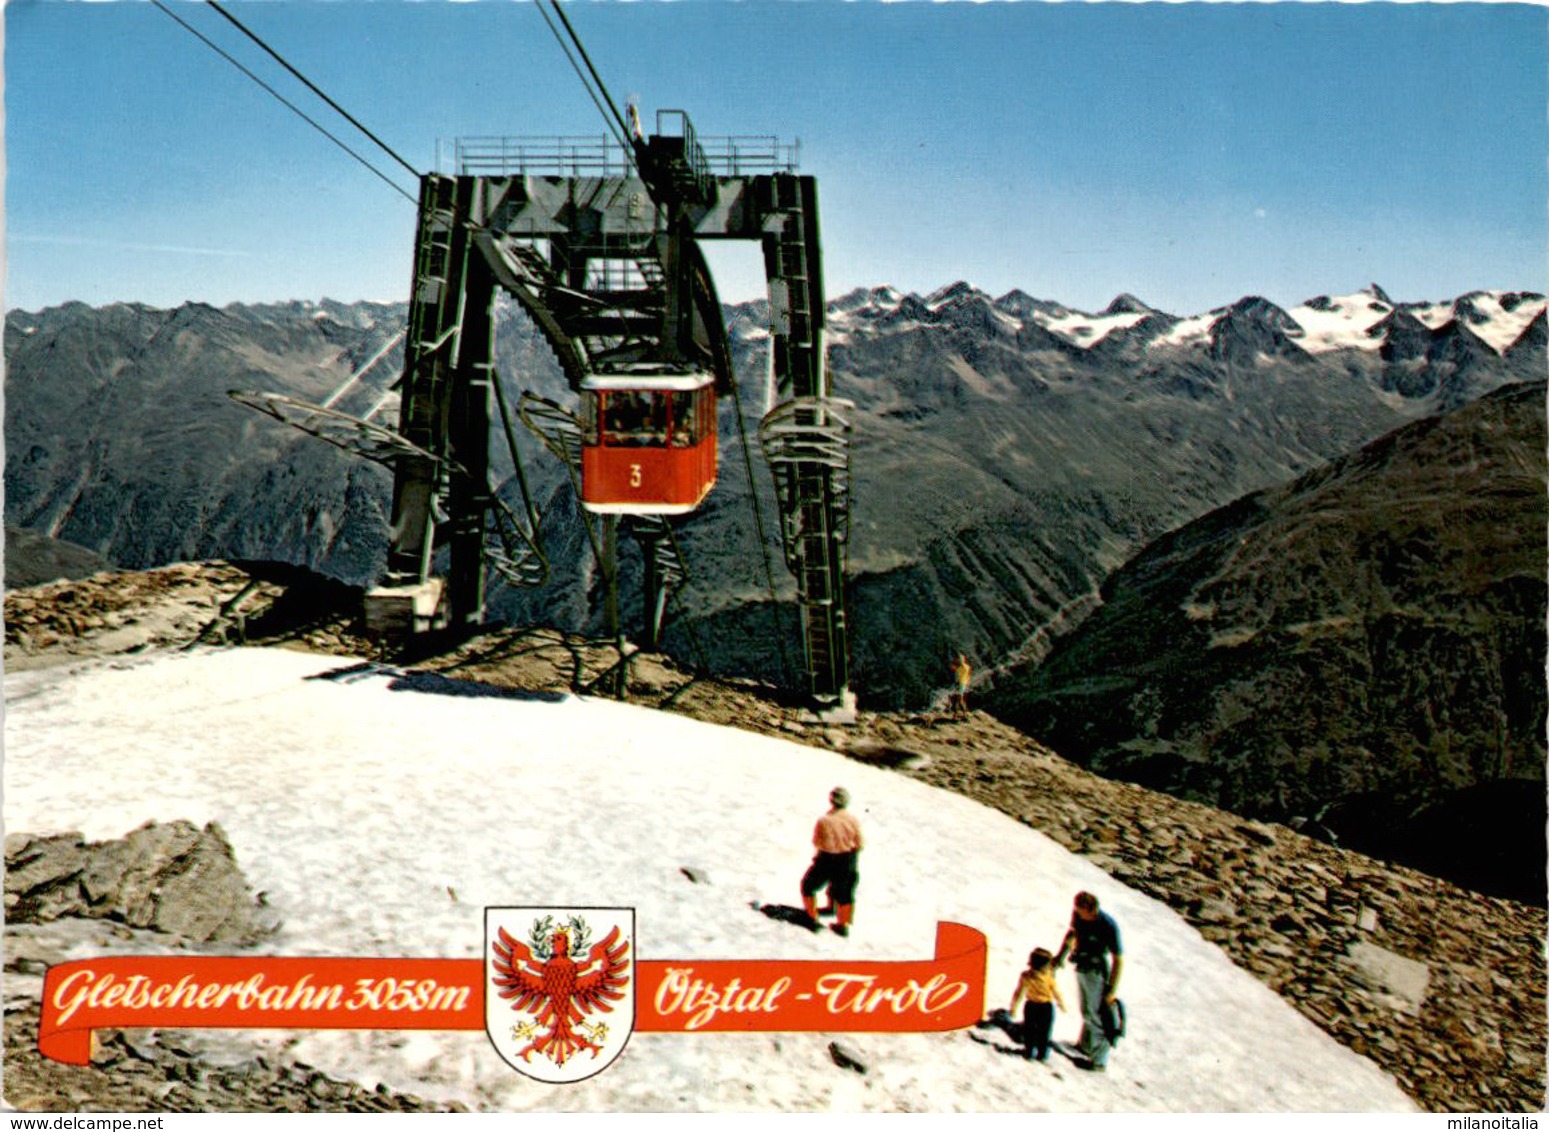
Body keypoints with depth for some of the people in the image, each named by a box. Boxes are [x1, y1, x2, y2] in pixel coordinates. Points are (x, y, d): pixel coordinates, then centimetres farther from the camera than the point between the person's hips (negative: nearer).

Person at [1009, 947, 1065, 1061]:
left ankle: (1029, 1052, 22)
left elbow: (1019, 993, -5)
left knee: (1029, 1030, 17)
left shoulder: (1025, 976, -13)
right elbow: (1056, 992, -7)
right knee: (1044, 1031, 13)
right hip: (1046, 1007, -2)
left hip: (1030, 1006, 2)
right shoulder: (1048, 977, -21)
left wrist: (1013, 1007, 7)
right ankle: (1042, 1054, 20)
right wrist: (1061, 1003, 13)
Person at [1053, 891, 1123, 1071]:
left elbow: (1118, 960, -21)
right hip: (1081, 969, 7)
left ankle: (1099, 1060, 15)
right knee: (1086, 1011, 24)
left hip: (1097, 973, -7)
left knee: (1096, 1016, 2)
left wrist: (1112, 989, -19)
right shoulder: (1078, 915, -10)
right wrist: (1060, 955, 14)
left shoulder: (1108, 926, -28)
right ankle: (1085, 1045, 43)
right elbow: (1072, 933, 13)